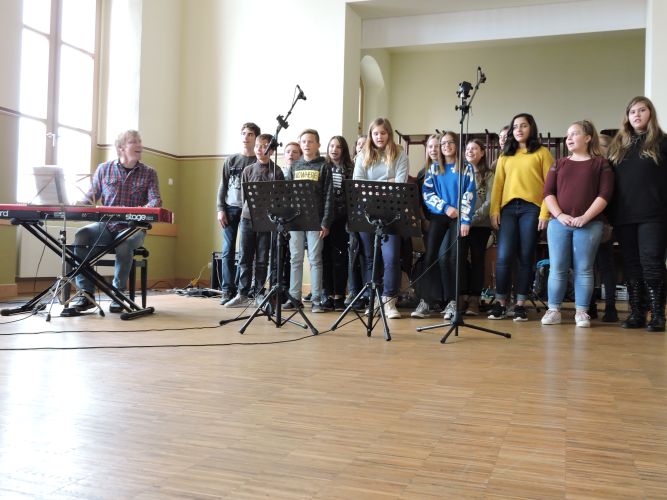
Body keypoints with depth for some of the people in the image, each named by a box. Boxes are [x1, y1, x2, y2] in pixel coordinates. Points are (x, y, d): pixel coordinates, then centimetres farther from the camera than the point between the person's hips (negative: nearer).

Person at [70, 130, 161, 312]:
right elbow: (91, 196, 16)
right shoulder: (104, 169, 14)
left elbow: (156, 200, -3)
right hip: (106, 225, 2)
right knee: (81, 235, -27)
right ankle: (86, 293, -21)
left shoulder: (149, 173, 9)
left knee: (124, 244, -36)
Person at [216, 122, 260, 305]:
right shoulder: (231, 161, 10)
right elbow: (223, 187, 10)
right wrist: (220, 209, 0)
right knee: (228, 251, 0)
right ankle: (227, 290, 4)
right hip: (230, 209, 2)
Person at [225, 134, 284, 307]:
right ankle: (243, 294, 9)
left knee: (262, 259, 4)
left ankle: (258, 293, 13)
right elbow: (243, 196, 12)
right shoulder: (248, 170, 9)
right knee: (245, 258, 3)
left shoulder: (276, 172, 1)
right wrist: (247, 211, 4)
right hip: (247, 218, 2)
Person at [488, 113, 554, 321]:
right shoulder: (505, 155, 18)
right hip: (508, 208, 2)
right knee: (503, 257, -6)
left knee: (526, 258, 1)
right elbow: (498, 184, 12)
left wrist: (545, 212, -9)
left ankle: (520, 304, 8)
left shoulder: (542, 153, 7)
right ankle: (500, 303, 3)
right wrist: (494, 211, 1)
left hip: (532, 208, -2)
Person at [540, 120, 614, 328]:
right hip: (559, 223, 3)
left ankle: (581, 312, 6)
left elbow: (604, 194, -3)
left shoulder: (600, 163, 6)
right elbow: (548, 192, 7)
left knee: (584, 269, 0)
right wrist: (559, 215, -8)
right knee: (557, 268, 0)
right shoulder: (559, 164, 15)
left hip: (589, 224, -2)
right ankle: (553, 310, 6)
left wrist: (585, 217, -13)